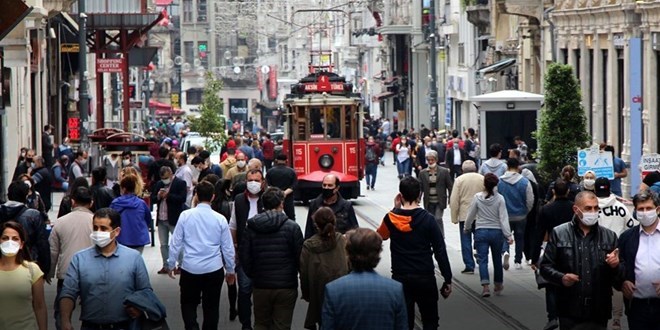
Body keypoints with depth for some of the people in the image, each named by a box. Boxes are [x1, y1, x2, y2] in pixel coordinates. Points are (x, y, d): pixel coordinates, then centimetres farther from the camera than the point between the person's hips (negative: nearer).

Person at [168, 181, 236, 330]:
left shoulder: (185, 215, -6)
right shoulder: (220, 219, -3)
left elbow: (175, 243, -3)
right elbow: (228, 248, 3)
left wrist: (171, 264, 11)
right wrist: (230, 270, 16)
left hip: (190, 268, 0)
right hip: (214, 269, 0)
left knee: (189, 303, 14)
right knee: (211, 306, 12)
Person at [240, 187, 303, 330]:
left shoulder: (251, 227, -1)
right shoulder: (292, 227, -9)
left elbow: (244, 256, 2)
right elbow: (300, 257, -6)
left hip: (260, 286, 2)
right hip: (286, 286, -2)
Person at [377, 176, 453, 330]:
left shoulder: (391, 218, -5)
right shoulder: (427, 219, -10)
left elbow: (381, 235, 18)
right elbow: (440, 251, -9)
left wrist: (396, 209, 12)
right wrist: (448, 280, -1)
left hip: (400, 278, 2)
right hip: (425, 277, -2)